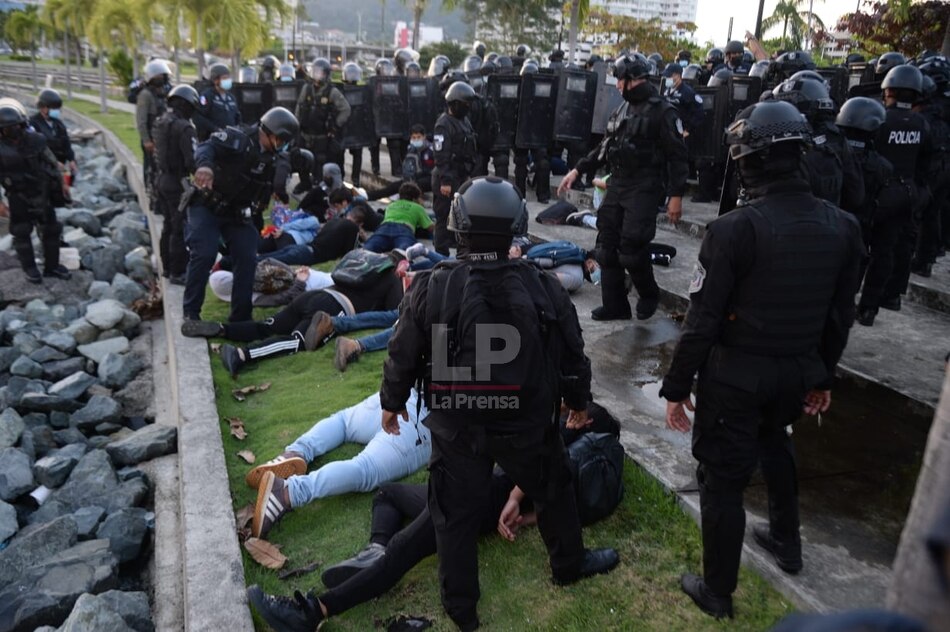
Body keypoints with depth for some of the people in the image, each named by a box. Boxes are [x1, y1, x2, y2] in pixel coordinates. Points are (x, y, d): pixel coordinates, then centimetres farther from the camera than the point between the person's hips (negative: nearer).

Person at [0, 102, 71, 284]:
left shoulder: (36, 140, -8)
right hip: (18, 197, -2)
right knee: (21, 233, 4)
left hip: (41, 194, 2)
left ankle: (52, 266, 20)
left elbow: (52, 162, 5)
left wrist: (61, 183, 11)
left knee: (50, 230, 6)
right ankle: (30, 269, 16)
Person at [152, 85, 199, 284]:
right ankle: (177, 272, 5)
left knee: (169, 225, 20)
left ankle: (167, 266, 31)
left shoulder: (160, 123, 7)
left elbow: (157, 154, 14)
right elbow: (192, 160, -23)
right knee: (181, 229, -1)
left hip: (162, 180, 9)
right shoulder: (184, 127, -20)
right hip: (178, 183, -9)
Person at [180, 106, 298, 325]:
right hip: (207, 207, -6)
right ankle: (191, 314, -3)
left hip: (239, 215, 6)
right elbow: (208, 146, -36)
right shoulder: (236, 138, -17)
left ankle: (241, 317, 10)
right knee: (203, 255, -16)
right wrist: (205, 164, -54)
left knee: (247, 260, 0)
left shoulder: (277, 158, 3)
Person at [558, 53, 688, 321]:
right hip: (617, 186, 8)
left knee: (632, 248, -11)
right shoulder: (622, 109, 14)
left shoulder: (662, 112, -9)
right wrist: (578, 169, 15)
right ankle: (615, 305, 15)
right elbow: (606, 146, 21)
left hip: (644, 190, -8)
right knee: (607, 246, 6)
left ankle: (649, 294, 16)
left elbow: (677, 157, -11)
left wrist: (676, 196, -16)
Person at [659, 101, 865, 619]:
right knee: (774, 446, 33)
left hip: (736, 375, -6)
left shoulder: (734, 230, -22)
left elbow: (702, 321, -19)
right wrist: (822, 377, 19)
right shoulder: (842, 226, -3)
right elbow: (840, 316, 6)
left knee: (723, 479, 9)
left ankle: (717, 592, 26)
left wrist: (676, 387, -8)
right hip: (798, 372, 6)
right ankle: (786, 542, 51)